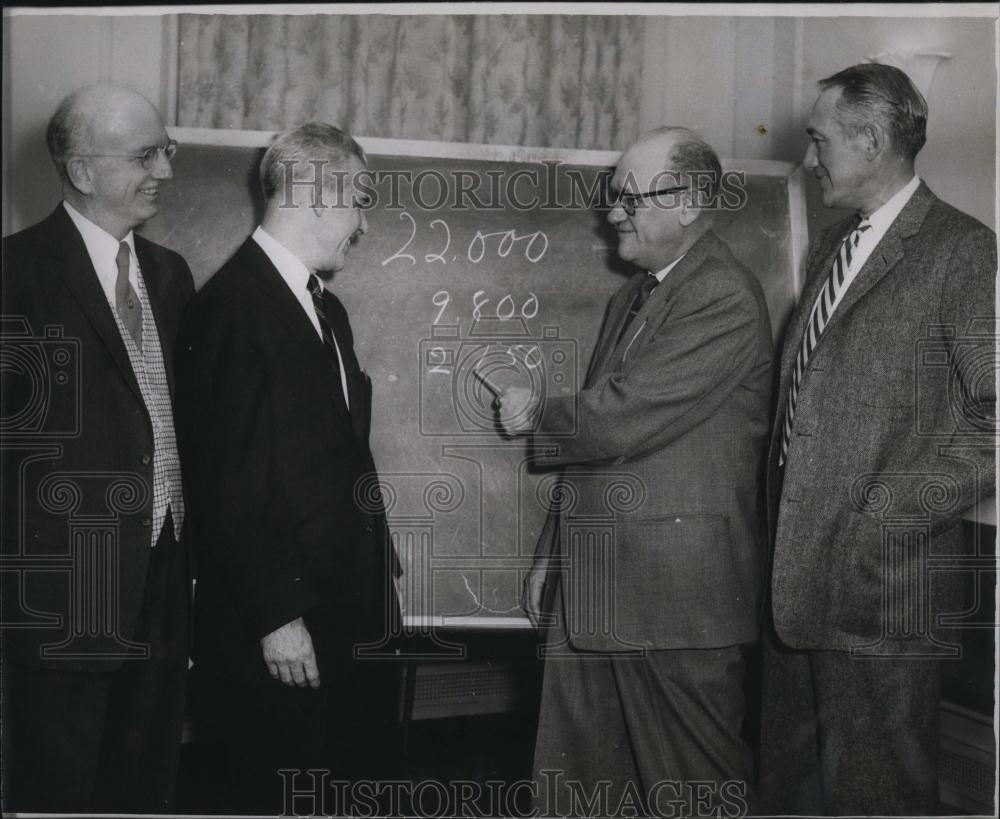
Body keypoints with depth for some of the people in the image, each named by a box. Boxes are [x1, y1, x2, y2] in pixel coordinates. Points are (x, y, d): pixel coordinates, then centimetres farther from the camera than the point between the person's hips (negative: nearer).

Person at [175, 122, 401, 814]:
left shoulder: (325, 305, 14)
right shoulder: (234, 305, -16)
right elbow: (228, 483, -19)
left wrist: (377, 572, 14)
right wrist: (276, 616, -18)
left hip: (352, 608, 9)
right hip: (282, 627, -9)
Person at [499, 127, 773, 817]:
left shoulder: (725, 297, -15)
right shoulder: (633, 296, 16)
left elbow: (625, 418, -23)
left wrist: (536, 413, -4)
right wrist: (554, 554, 19)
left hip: (678, 589, -9)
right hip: (595, 583, 9)